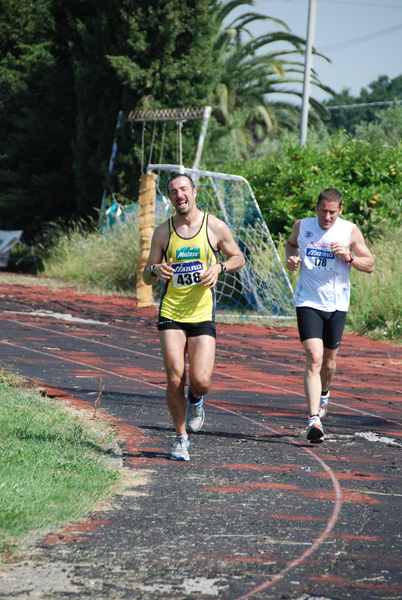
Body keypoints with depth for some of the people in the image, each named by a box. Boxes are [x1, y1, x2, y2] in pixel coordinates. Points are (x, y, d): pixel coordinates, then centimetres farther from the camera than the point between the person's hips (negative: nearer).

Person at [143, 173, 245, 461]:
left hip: (202, 315, -1)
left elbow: (238, 258, 13)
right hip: (171, 314, 1)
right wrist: (155, 270, -13)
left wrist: (219, 267, -7)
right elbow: (147, 277, 11)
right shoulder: (163, 232, 5)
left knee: (201, 381, -11)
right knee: (175, 379, -8)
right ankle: (181, 438, 10)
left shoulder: (215, 227, 0)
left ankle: (196, 400, 26)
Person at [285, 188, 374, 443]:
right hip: (308, 302, -1)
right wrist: (291, 258, 2)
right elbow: (291, 243, 23)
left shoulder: (350, 231, -4)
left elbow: (370, 265, 0)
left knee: (329, 359, 14)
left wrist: (349, 257, -18)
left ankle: (324, 395, 49)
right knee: (314, 357, -16)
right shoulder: (302, 226, 0)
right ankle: (314, 419, -21)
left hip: (336, 305, 1)